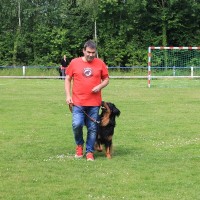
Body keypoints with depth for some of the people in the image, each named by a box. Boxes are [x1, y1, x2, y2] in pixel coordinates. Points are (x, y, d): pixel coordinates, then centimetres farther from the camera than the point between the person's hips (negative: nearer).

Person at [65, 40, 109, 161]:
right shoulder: (74, 63, 3)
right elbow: (68, 79, 9)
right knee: (77, 124, -14)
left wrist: (100, 86, -9)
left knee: (92, 128, 3)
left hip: (94, 103, 1)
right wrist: (68, 95, 0)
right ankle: (79, 145, 13)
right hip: (78, 102, -1)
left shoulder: (100, 63, 4)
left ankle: (90, 152, 15)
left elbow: (106, 79, 12)